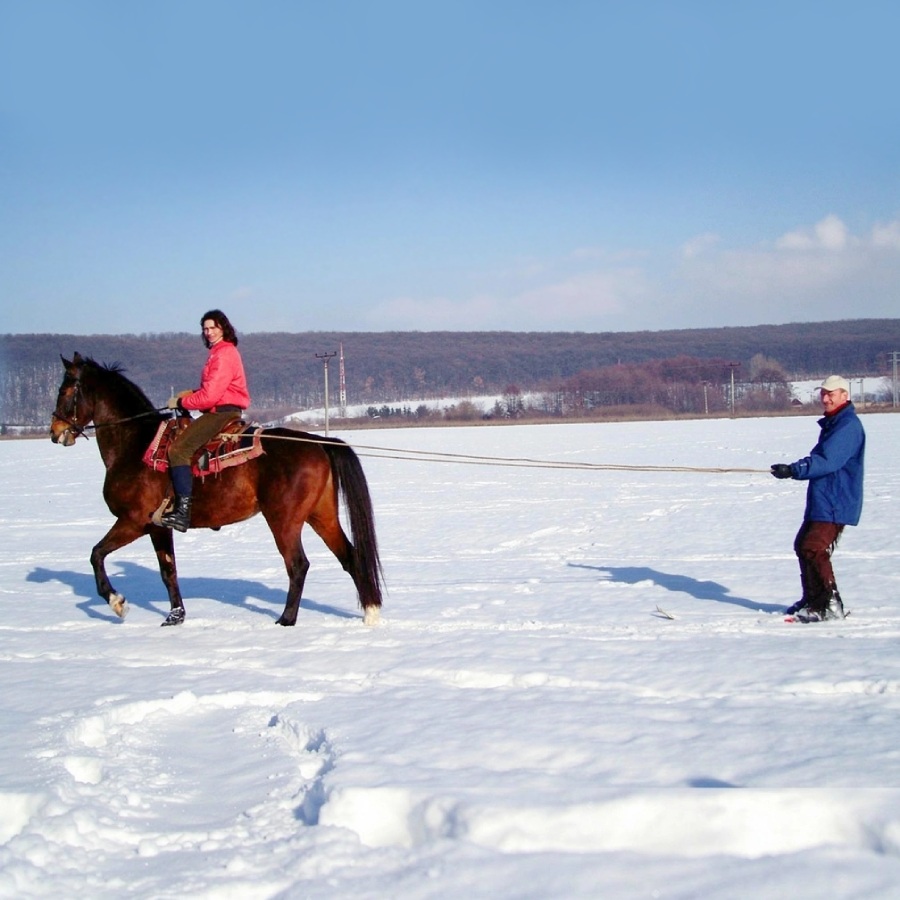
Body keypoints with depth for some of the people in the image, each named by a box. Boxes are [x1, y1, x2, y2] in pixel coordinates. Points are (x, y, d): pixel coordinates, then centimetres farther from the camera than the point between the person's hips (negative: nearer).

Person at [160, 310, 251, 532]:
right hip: (220, 412, 11)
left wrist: (181, 402, -8)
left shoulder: (224, 354, -13)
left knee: (178, 449, -20)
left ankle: (182, 512, -27)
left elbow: (210, 396, -19)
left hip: (222, 413, -11)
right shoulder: (219, 352, 20)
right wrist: (191, 393, 8)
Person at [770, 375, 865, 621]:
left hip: (835, 504, -11)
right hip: (821, 500, 11)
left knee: (813, 549, -16)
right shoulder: (833, 423, 18)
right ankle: (812, 599, 28)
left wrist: (795, 469, -33)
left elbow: (828, 461, -27)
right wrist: (795, 470, 13)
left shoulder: (848, 425, -16)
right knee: (802, 545, 16)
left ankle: (830, 605, -11)